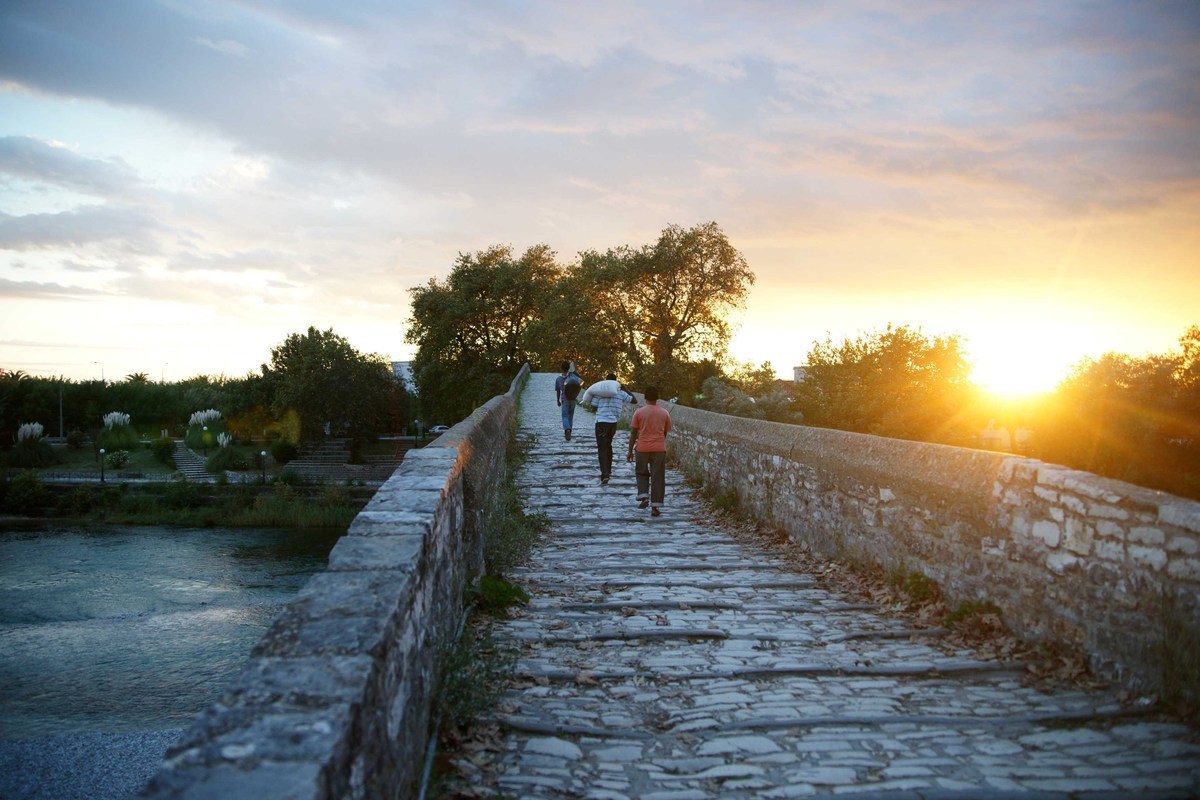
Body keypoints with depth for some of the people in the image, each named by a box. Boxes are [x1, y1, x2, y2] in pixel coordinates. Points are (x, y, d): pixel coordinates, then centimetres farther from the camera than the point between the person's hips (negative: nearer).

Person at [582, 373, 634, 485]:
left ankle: (605, 475, -19)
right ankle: (608, 470, 35)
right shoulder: (621, 393, 4)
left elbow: (593, 406, -2)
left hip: (601, 422, -4)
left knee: (602, 449, -5)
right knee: (608, 445, 25)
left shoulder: (599, 392, -4)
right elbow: (634, 400, 15)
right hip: (613, 422, 4)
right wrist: (625, 389, 19)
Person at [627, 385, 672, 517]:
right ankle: (655, 507, 1)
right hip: (659, 449, 1)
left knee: (642, 473, 19)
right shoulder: (664, 413, 2)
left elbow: (633, 433, -3)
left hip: (642, 448, -1)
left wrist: (630, 451, 3)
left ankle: (643, 497, 0)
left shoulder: (639, 412, -4)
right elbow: (665, 433, 11)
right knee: (657, 477, 4)